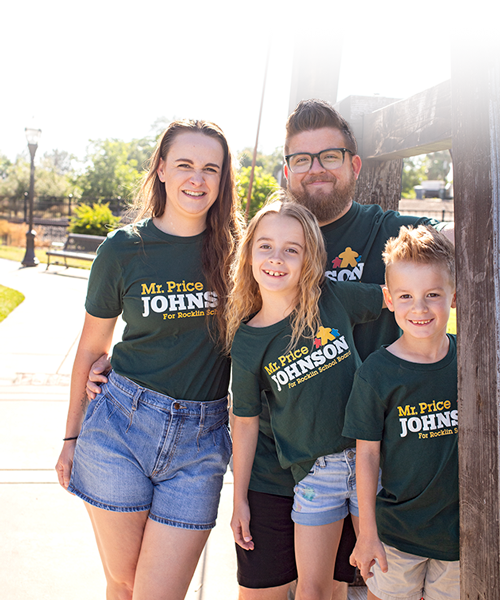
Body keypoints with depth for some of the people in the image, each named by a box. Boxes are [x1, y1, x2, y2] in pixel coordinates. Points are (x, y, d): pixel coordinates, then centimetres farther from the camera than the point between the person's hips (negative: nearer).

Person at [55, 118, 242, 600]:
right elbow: (91, 349, 7)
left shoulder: (234, 250, 0)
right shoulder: (123, 249, -2)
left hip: (200, 438, 0)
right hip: (120, 425, 0)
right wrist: (71, 438, 12)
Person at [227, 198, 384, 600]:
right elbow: (245, 423, 0)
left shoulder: (334, 299, -10)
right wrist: (240, 500, 5)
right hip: (313, 470, 0)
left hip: (367, 456, 1)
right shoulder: (246, 343, -9)